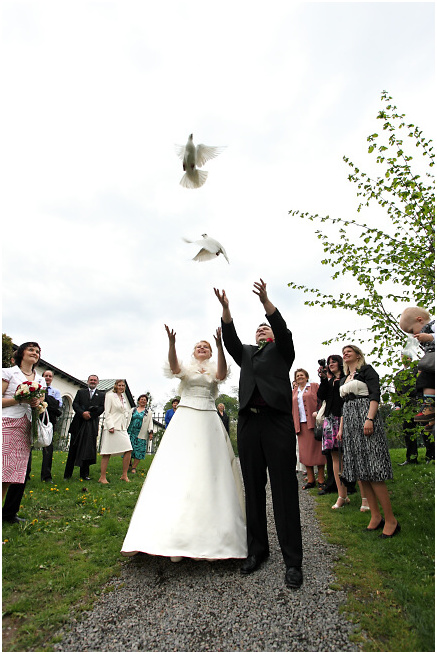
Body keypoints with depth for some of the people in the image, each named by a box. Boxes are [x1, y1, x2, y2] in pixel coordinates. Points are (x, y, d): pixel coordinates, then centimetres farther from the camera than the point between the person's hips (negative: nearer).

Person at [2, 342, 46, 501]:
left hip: (26, 427, 5)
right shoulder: (9, 372, 4)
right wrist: (21, 399, -14)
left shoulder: (40, 380, 18)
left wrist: (38, 403, 2)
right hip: (7, 423, -5)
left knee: (13, 470, 3)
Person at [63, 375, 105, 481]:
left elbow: (102, 408, 0)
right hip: (78, 424, 1)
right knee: (73, 449, 3)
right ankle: (67, 474, 11)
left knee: (88, 449, 1)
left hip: (92, 425, 0)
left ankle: (84, 473, 10)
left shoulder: (102, 395, 12)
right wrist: (83, 413, -15)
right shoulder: (81, 392, 15)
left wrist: (90, 414, -12)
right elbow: (75, 404, 2)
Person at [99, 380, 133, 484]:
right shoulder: (110, 396, -1)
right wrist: (110, 426, -15)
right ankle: (102, 477, 8)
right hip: (111, 428, -6)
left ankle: (124, 475, 6)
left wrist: (126, 426, 14)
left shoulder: (124, 398, 17)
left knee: (128, 450, -3)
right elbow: (107, 412, -7)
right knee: (107, 453, -1)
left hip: (122, 428, 6)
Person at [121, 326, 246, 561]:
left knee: (209, 473, -2)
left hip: (208, 422, 1)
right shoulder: (186, 367, 11)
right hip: (184, 420, -1)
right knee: (179, 471, -7)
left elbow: (221, 374, -11)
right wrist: (171, 343, -30)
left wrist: (220, 346, -26)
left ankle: (208, 534, 8)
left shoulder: (214, 369, 14)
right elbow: (174, 367, -12)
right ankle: (177, 535, -2)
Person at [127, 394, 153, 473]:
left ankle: (134, 467, 3)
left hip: (141, 435, -1)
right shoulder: (132, 410, 16)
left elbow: (150, 422, 5)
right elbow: (128, 419, 18)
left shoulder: (148, 413, 11)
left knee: (139, 451, -5)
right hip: (131, 433, 1)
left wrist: (150, 431, -8)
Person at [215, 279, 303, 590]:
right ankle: (257, 549, 25)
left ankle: (293, 560, 11)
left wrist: (266, 302, -21)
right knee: (253, 489, 10)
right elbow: (231, 340, 5)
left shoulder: (282, 350, 14)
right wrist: (226, 309, -9)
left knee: (284, 491, 0)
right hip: (248, 422, 4)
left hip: (278, 421, -3)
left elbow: (283, 331, -6)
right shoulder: (246, 353, 22)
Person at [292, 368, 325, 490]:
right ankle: (311, 480, 11)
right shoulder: (294, 392, 19)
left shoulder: (314, 386, 7)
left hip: (314, 422, -4)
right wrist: (294, 424, 12)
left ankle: (321, 480, 6)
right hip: (301, 424, 4)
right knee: (305, 452, 3)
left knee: (317, 450, -2)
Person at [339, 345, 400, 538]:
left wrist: (369, 419, -21)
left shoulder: (366, 370, 1)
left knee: (373, 473, -10)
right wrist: (341, 428, 15)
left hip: (364, 416, -7)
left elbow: (375, 395, -10)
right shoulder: (344, 379, 21)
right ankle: (375, 516, 13)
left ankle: (390, 520, -1)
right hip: (350, 423, 7)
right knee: (361, 472, 6)